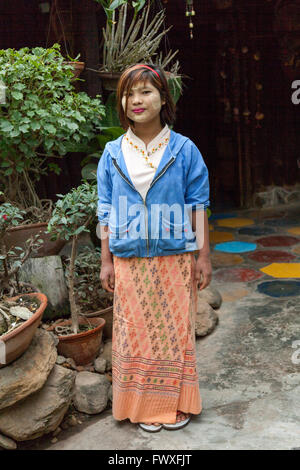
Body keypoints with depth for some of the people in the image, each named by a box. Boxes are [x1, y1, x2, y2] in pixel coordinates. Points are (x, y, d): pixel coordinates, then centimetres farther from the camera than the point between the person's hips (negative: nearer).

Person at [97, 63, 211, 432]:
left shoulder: (184, 150, 0)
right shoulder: (113, 153, 4)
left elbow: (197, 205, 1)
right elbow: (106, 211, 6)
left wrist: (203, 255, -2)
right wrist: (106, 261, 4)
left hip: (175, 259, -1)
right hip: (130, 261, 2)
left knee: (175, 330, 7)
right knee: (136, 332, 7)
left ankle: (176, 404, 25)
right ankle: (146, 407, 24)